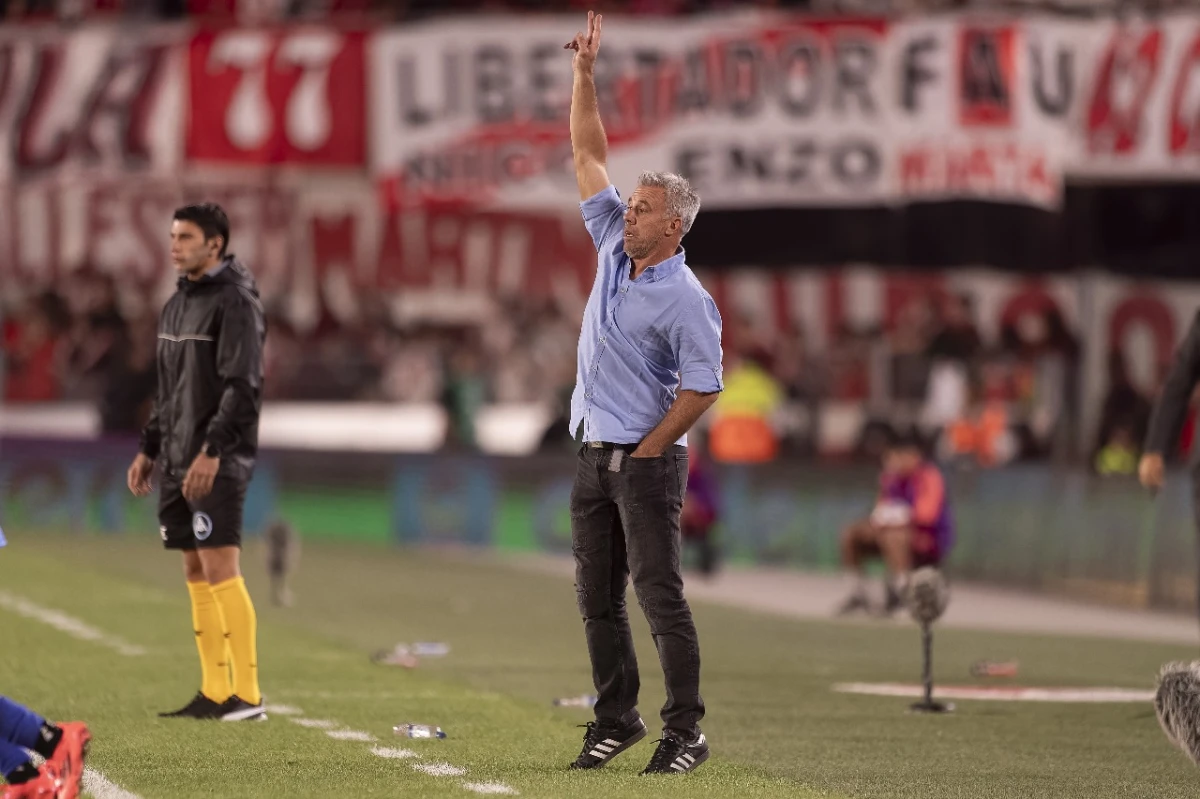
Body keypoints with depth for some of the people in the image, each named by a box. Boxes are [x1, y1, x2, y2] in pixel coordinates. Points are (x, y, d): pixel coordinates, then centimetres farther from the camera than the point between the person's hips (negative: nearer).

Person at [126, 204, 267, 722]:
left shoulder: (235, 303, -10)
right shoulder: (178, 304, 17)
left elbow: (242, 385, -17)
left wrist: (212, 451, -24)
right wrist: (149, 449, 19)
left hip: (218, 464, -9)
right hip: (178, 463, 9)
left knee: (220, 570, -12)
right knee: (196, 575, 7)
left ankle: (248, 694, -12)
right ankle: (214, 692, 10)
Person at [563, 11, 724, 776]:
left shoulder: (686, 300, -13)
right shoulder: (614, 251, 8)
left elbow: (703, 388, -16)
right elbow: (590, 154, 12)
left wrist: (646, 452, -13)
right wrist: (585, 72, 6)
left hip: (647, 461, -8)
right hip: (595, 456, 8)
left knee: (661, 596, -9)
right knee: (598, 597, 9)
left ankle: (685, 731, -7)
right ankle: (617, 717, 17)